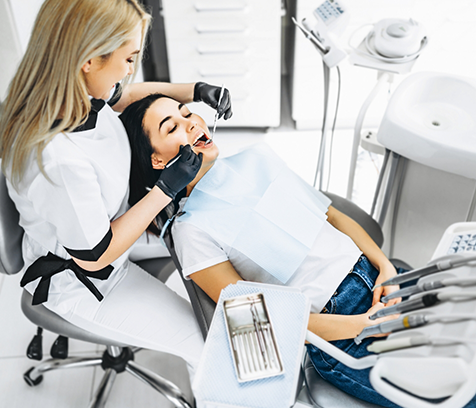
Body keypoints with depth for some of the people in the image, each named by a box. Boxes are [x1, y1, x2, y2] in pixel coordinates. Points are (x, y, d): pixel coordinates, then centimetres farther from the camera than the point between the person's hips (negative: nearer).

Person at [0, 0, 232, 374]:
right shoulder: (59, 159, -42)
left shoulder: (76, 92, -18)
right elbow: (94, 255, -27)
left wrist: (194, 90, -8)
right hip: (82, 282, -8)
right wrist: (166, 187, -24)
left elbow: (126, 94, 7)